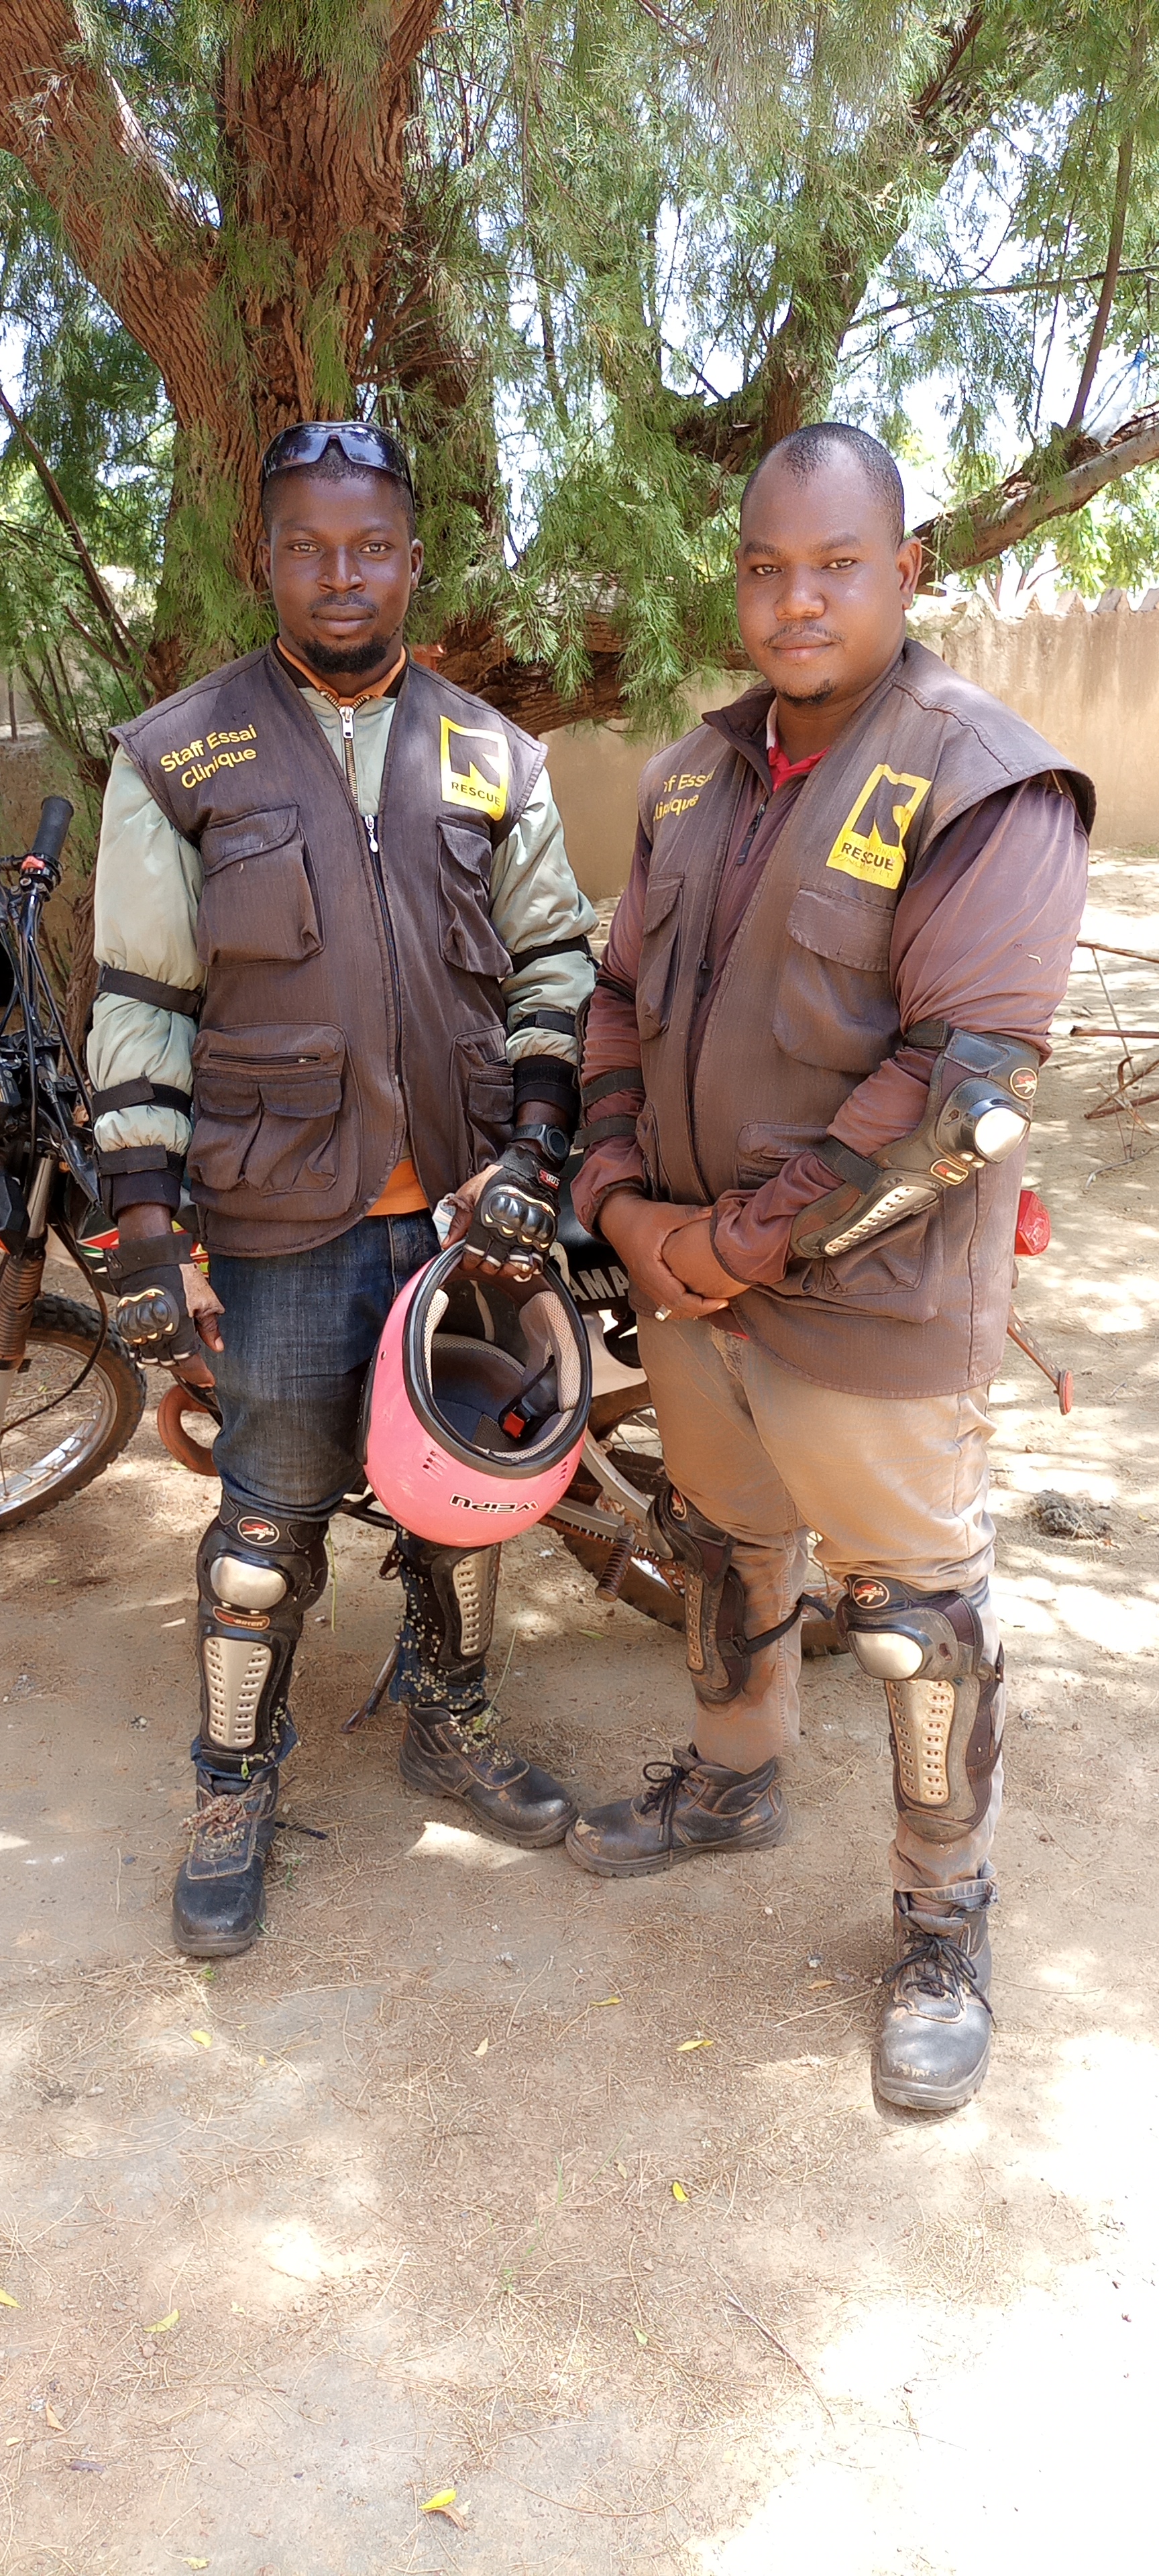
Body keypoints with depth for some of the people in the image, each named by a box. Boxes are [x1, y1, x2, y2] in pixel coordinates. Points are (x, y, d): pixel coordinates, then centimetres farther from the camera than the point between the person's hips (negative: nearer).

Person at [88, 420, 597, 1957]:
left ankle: (450, 1723, 38)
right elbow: (138, 1004, -2)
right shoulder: (177, 759, -1)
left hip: (468, 1202, 3)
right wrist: (147, 1226, -7)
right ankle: (235, 1794, 26)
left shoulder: (492, 757, 7)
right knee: (272, 1517, 5)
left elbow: (554, 961, 9)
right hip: (287, 1219, -3)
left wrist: (535, 1145, -5)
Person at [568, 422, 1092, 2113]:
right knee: (720, 1548, 23)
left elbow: (963, 1084, -22)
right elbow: (624, 996, 12)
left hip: (873, 1309, -6)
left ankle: (947, 1921, 29)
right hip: (689, 1280, 7)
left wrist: (746, 1243, -20)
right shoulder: (694, 778, 8)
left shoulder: (988, 788, -15)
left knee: (918, 1624, 7)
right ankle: (733, 1782, 49)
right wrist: (623, 1201, -4)